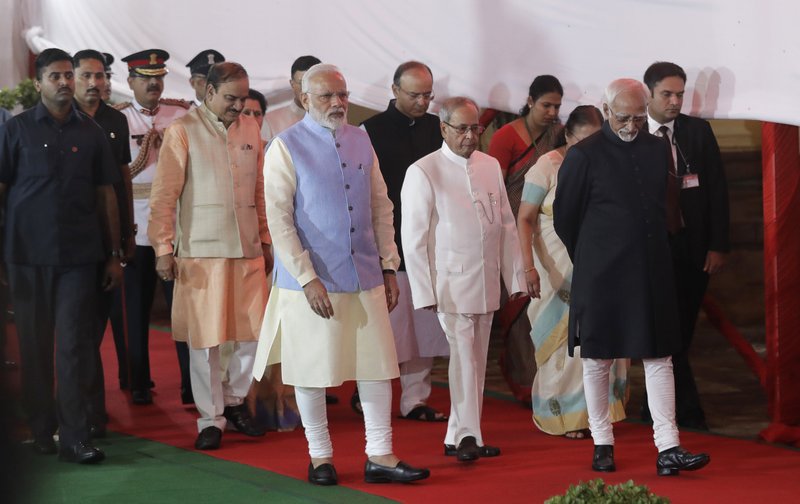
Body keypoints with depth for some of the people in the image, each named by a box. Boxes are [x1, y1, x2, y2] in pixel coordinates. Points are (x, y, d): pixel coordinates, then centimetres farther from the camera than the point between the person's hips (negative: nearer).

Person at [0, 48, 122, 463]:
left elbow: (106, 195, 10)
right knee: (35, 346, 6)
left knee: (75, 346, -4)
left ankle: (74, 437, -4)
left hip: (80, 255, 1)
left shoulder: (90, 132, 8)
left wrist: (114, 254, 7)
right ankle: (41, 429, 17)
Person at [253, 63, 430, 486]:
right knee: (312, 370, 4)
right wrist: (307, 278, -16)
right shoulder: (286, 147, -7)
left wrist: (388, 267, 9)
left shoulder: (360, 142, 8)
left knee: (377, 364, 5)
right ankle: (320, 457, 18)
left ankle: (380, 455, 13)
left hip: (365, 277, 4)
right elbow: (279, 220, -11)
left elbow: (381, 207, 14)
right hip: (311, 280, -4)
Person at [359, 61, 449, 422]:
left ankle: (415, 399, 13)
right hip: (389, 243, -4)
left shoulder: (438, 129, 10)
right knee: (390, 325, -3)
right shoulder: (372, 130, -3)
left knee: (425, 327, 6)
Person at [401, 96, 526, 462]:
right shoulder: (423, 172, -6)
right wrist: (424, 292, -11)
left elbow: (507, 225, 14)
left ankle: (459, 437, 16)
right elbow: (414, 237, -7)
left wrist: (516, 277, 10)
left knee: (477, 360, 8)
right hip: (451, 281, -5)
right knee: (463, 356, -9)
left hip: (486, 282, 5)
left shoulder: (490, 166, 9)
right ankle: (466, 435, -1)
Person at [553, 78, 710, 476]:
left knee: (659, 358, 0)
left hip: (651, 274, 4)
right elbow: (564, 217, 0)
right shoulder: (584, 155, -7)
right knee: (598, 360, 5)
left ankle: (668, 449, -1)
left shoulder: (656, 150, 7)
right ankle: (602, 444, 17)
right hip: (601, 277, -4)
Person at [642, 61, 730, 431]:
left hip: (695, 248, 3)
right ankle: (688, 409, 5)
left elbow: (717, 189, 4)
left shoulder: (698, 131, 4)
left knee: (681, 331, 7)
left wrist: (718, 245, -2)